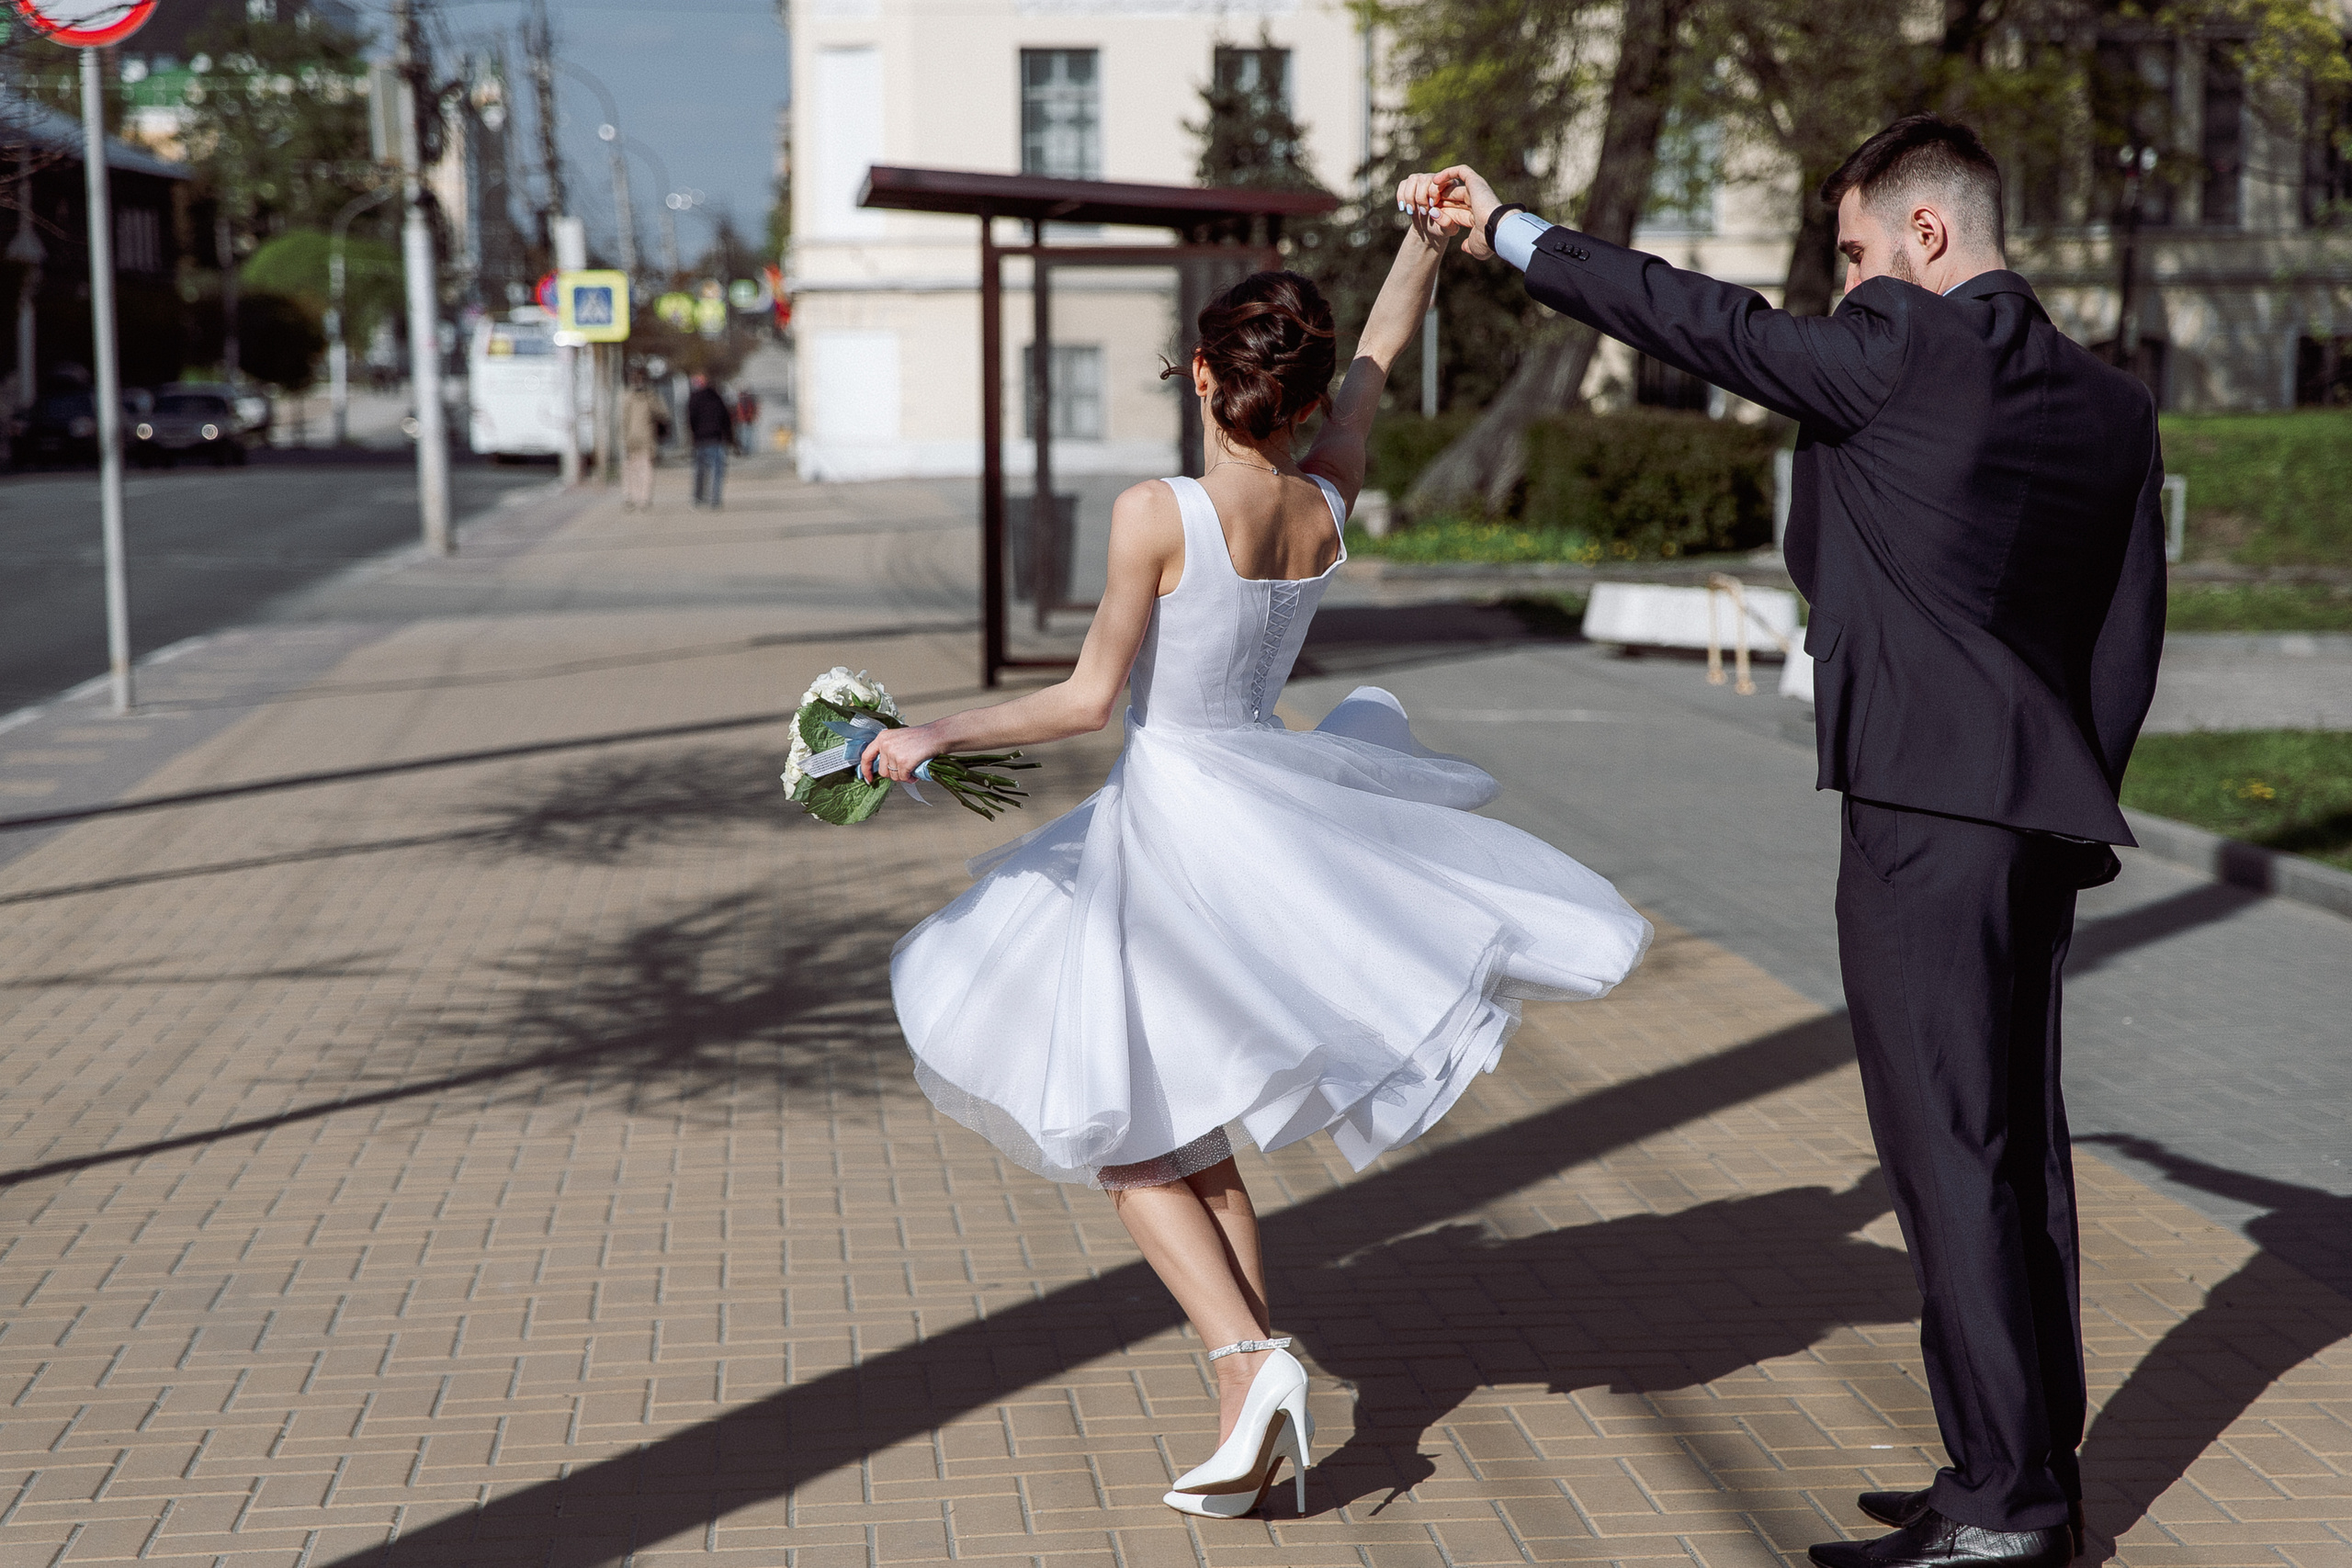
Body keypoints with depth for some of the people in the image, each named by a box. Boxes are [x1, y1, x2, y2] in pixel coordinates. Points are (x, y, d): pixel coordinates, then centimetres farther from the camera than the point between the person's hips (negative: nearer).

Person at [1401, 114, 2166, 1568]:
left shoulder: (1902, 347, -9)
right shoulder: (2115, 405, 12)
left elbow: (1707, 321, -1)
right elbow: (2131, 639, 13)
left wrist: (1510, 231, 10)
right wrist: (2068, 806, 19)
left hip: (1924, 807, -8)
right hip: (2047, 816, 8)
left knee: (1950, 1147, -5)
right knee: (2020, 1142, 13)